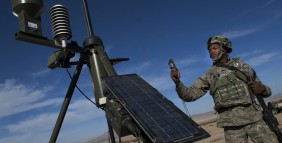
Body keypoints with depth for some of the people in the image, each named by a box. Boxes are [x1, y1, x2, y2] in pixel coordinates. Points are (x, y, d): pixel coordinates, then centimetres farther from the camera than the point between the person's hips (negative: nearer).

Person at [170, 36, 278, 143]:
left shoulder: (243, 66, 12)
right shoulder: (209, 76, 8)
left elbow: (266, 91, 18)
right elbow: (189, 95, -1)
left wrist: (262, 89, -7)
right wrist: (177, 82, -21)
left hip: (254, 118, 1)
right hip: (231, 124, -1)